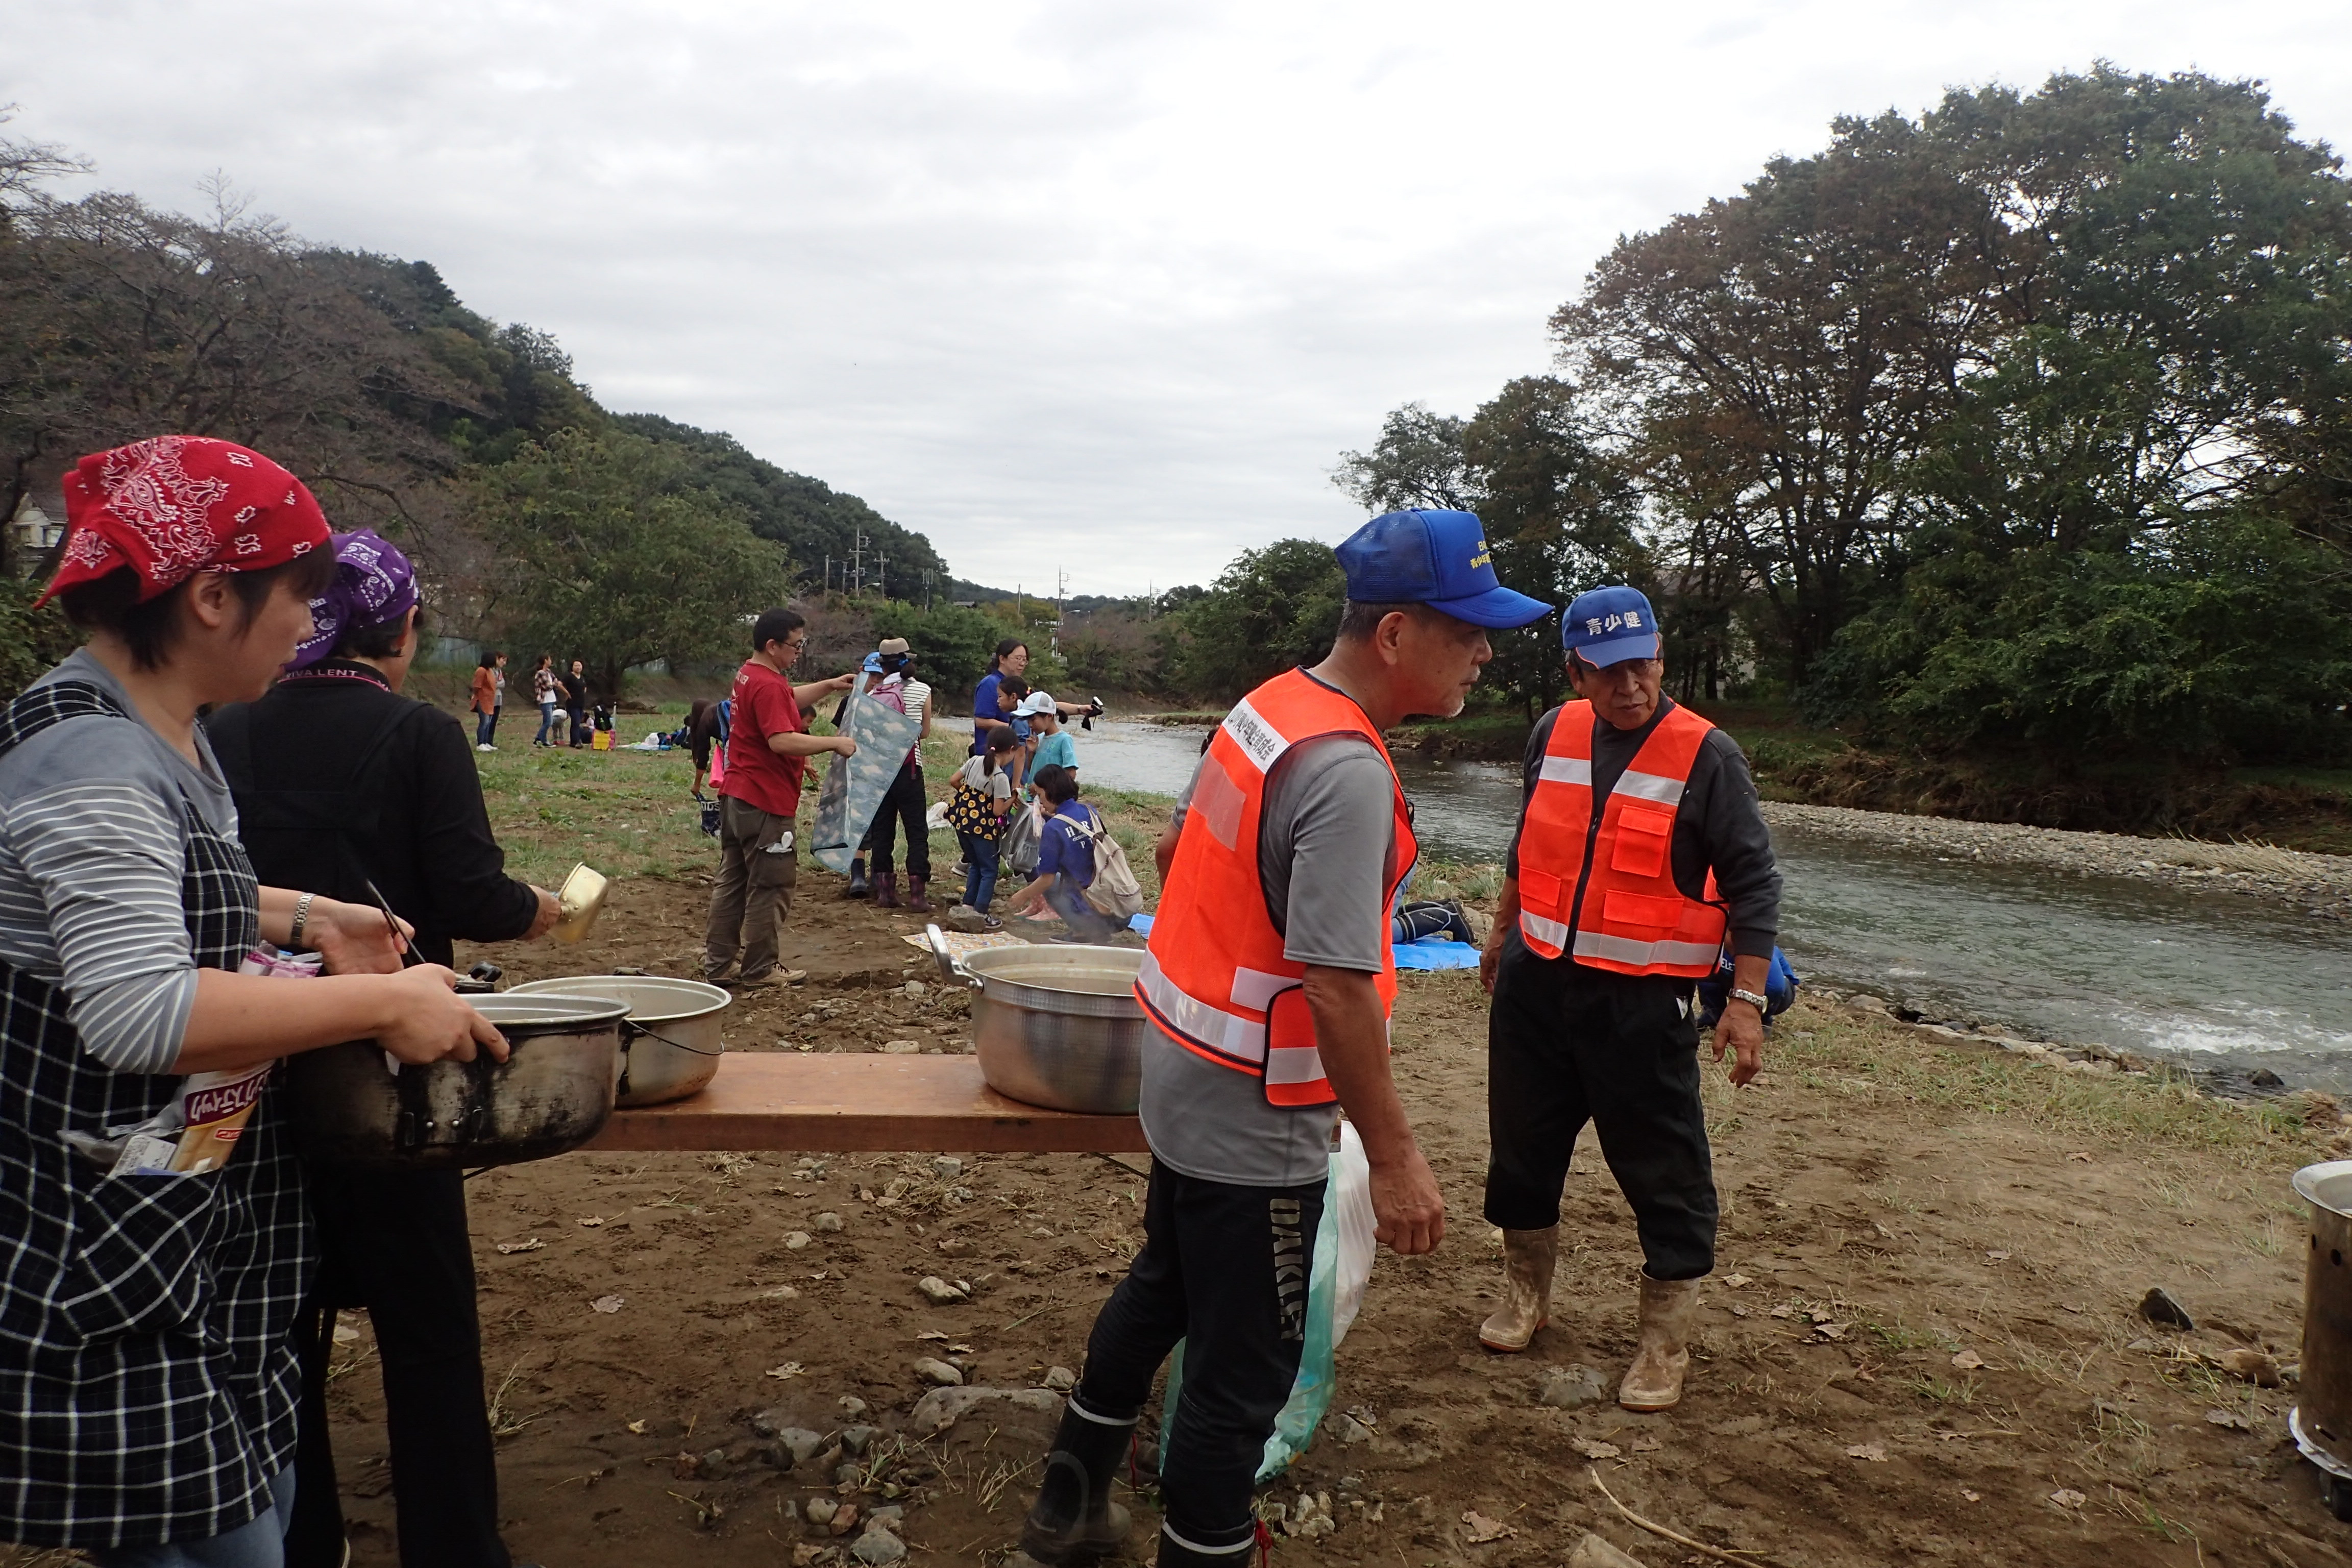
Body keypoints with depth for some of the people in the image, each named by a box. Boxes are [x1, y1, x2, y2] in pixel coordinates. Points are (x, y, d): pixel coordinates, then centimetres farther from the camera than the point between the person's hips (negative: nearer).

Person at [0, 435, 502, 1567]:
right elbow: (142, 1010, -33)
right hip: (98, 1250, -10)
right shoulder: (93, 761, -24)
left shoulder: (166, 729, 8)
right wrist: (381, 1005, -28)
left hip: (200, 1220, 10)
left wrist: (301, 918, 10)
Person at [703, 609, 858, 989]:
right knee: (770, 887, 0)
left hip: (736, 797, 10)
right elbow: (782, 741, -29)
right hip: (765, 803, -10)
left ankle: (716, 966, 20)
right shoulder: (768, 686, -19)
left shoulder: (750, 675, 13)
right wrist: (835, 743, -23)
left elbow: (790, 698, 31)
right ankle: (759, 972, 7)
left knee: (732, 882, 14)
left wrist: (830, 685, 21)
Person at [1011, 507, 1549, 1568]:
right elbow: (1338, 989, -29)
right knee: (1243, 1367, 7)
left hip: (1183, 1076, 10)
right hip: (1256, 1118, -10)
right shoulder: (1350, 774, -26)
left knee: (1160, 1291, 27)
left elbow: (1176, 850, 15)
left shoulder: (1265, 705, 3)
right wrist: (1394, 1156, -21)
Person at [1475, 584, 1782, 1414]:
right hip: (1536, 981, 5)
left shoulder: (1707, 756, -12)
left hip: (1640, 1001, -5)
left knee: (1663, 1172, 2)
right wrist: (1502, 931, 25)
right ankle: (1525, 1293, 36)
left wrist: (1747, 998, -15)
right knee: (1523, 1144, 16)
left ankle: (1665, 1343, 19)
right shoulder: (1554, 733, 3)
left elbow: (1753, 884, -9)